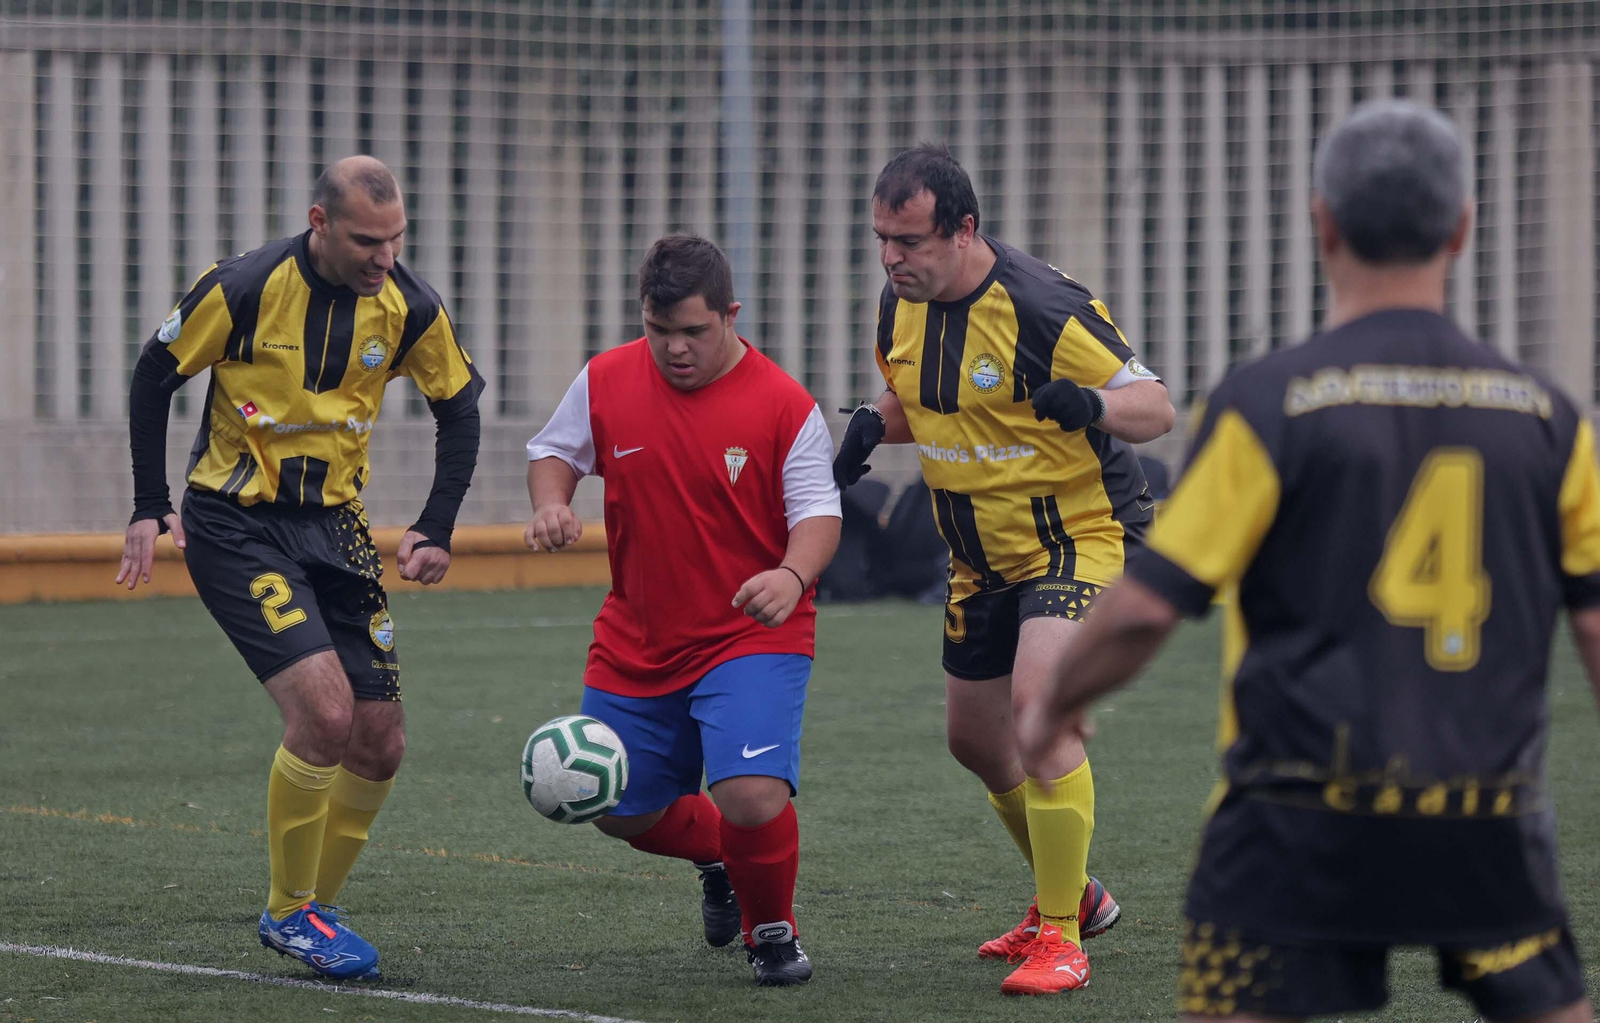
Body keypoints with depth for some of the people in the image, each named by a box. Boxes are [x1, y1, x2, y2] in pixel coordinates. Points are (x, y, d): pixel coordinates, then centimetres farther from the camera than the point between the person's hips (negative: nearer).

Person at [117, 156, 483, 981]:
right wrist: (150, 508, -7)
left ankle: (311, 911, 21)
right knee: (325, 711, -21)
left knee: (380, 747, 1)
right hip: (234, 525, -5)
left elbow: (459, 408, 9)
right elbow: (154, 378, -5)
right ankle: (289, 912, -3)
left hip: (333, 523, 5)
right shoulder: (243, 290, -18)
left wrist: (436, 531, 1)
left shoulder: (409, 307, -6)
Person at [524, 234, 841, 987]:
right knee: (622, 812, 13)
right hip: (636, 641, 5)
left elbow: (818, 514, -13)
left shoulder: (784, 405, -12)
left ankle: (772, 930, 6)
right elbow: (552, 451, 12)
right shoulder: (605, 382, -3)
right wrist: (550, 502, -11)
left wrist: (793, 575, -34)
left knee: (752, 796, -24)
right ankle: (717, 853, 48)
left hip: (753, 636, -4)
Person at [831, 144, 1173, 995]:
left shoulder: (1040, 307, -23)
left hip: (1079, 535, -8)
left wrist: (1090, 404, -41)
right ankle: (1072, 894, 40)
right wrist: (874, 424, -5)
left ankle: (1061, 941, -20)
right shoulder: (901, 303, -1)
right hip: (983, 559, 8)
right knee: (974, 738, 16)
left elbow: (1156, 407, -19)